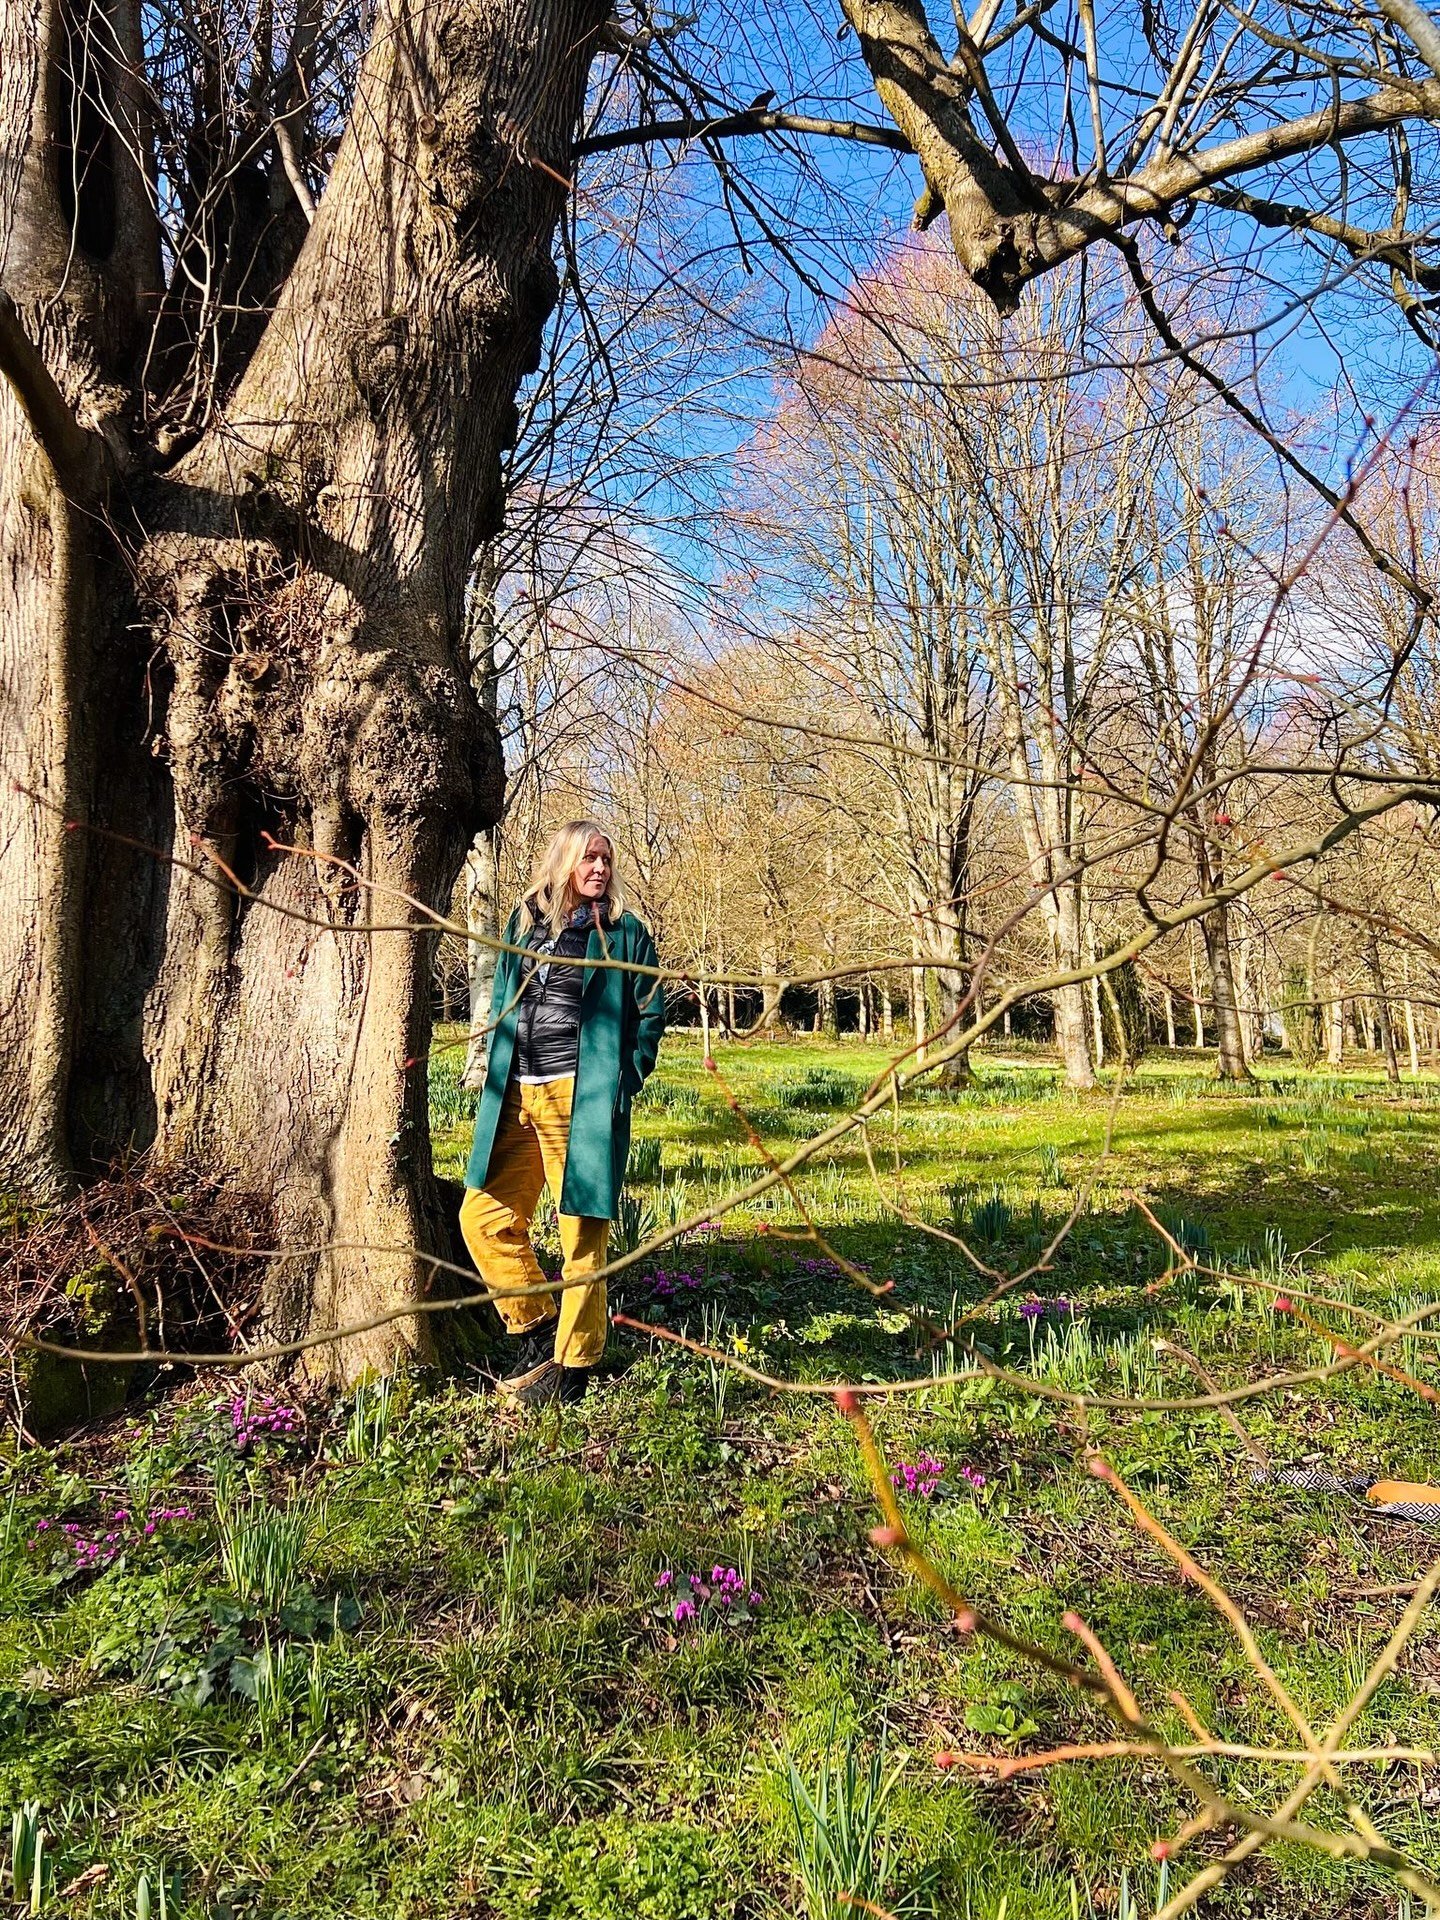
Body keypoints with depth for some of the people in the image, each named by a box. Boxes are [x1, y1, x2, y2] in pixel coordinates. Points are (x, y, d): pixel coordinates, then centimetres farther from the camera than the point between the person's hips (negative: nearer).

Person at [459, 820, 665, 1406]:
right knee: (484, 1216, 6)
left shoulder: (624, 932, 2)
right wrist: (498, 1079, 12)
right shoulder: (523, 921, 14)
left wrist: (625, 1081, -4)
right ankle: (536, 1328, 23)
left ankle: (573, 1362, 12)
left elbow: (650, 1013, 4)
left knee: (582, 1231, 0)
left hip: (583, 1097, -5)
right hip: (515, 1096, 5)